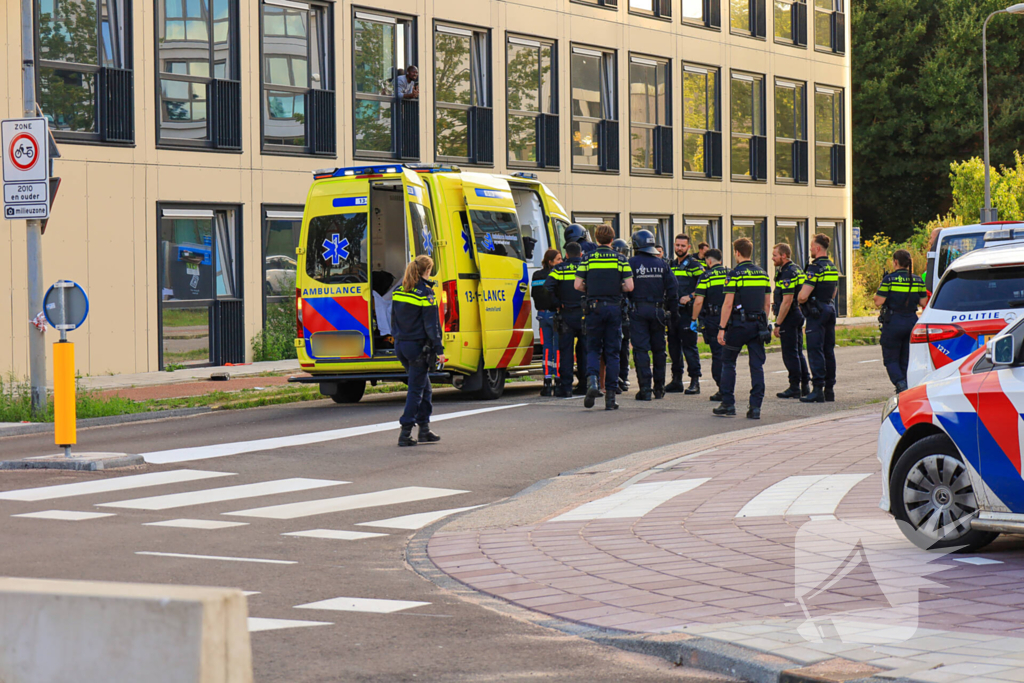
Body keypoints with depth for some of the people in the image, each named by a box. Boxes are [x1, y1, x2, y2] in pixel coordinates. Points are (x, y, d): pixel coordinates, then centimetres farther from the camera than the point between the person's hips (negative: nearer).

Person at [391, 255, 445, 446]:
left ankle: (424, 430, 19)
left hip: (401, 345, 7)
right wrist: (439, 349, -11)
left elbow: (394, 320, 13)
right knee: (416, 390, -1)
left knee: (424, 388, 17)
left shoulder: (399, 291, 8)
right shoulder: (425, 293, -13)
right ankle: (405, 433, -5)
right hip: (418, 346, -7)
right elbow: (431, 325, -14)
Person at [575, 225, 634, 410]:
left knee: (593, 349, 11)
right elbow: (629, 286, -5)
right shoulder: (620, 259, 1)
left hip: (594, 307, 0)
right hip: (614, 308, 0)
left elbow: (577, 285, -3)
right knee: (612, 352, 5)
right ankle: (610, 396, 4)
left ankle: (592, 380, -17)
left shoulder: (588, 259, 1)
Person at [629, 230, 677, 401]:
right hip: (657, 310, 4)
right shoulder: (662, 263, 5)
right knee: (658, 349, 13)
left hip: (638, 311, -3)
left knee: (641, 349, -2)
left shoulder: (631, 263, -7)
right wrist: (671, 309, 11)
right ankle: (659, 388, 18)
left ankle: (645, 389, -8)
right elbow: (672, 288, 4)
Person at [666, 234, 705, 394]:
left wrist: (690, 297, -18)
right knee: (674, 345, 9)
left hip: (687, 311, -7)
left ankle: (695, 381, -5)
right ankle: (677, 380, 16)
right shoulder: (671, 265, 17)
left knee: (689, 346, -8)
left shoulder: (694, 265, -5)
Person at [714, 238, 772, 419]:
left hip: (738, 324, -5)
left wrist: (722, 328, -11)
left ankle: (728, 404, 9)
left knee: (728, 363, 9)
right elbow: (767, 303, 12)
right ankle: (755, 407, -1)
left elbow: (728, 304, -13)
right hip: (758, 326, 5)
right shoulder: (763, 273, 10)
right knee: (757, 365, 3)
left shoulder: (735, 273, -9)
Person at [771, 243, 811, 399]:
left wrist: (778, 324, -21)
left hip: (789, 316, -10)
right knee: (798, 352, 15)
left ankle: (795, 388, -1)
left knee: (790, 353, -4)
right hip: (799, 314, 10)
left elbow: (787, 301, -23)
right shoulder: (797, 269, 13)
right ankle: (805, 385, 18)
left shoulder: (787, 274, -18)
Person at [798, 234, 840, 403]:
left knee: (815, 351, -8)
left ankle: (818, 390, -11)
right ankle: (829, 389, 14)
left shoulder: (815, 268, -16)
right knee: (828, 351, 11)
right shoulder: (833, 267, 13)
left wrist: (799, 300, 0)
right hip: (830, 310, 9)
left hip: (816, 313, -9)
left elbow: (803, 295, -21)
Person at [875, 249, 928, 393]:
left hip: (893, 323, -4)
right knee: (906, 360, 15)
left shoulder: (889, 279, -10)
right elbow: (923, 303, 5)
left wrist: (878, 290, 7)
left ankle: (900, 383, -19)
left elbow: (878, 302, -12)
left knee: (890, 359, 4)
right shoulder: (918, 280, 3)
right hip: (912, 321, 4)